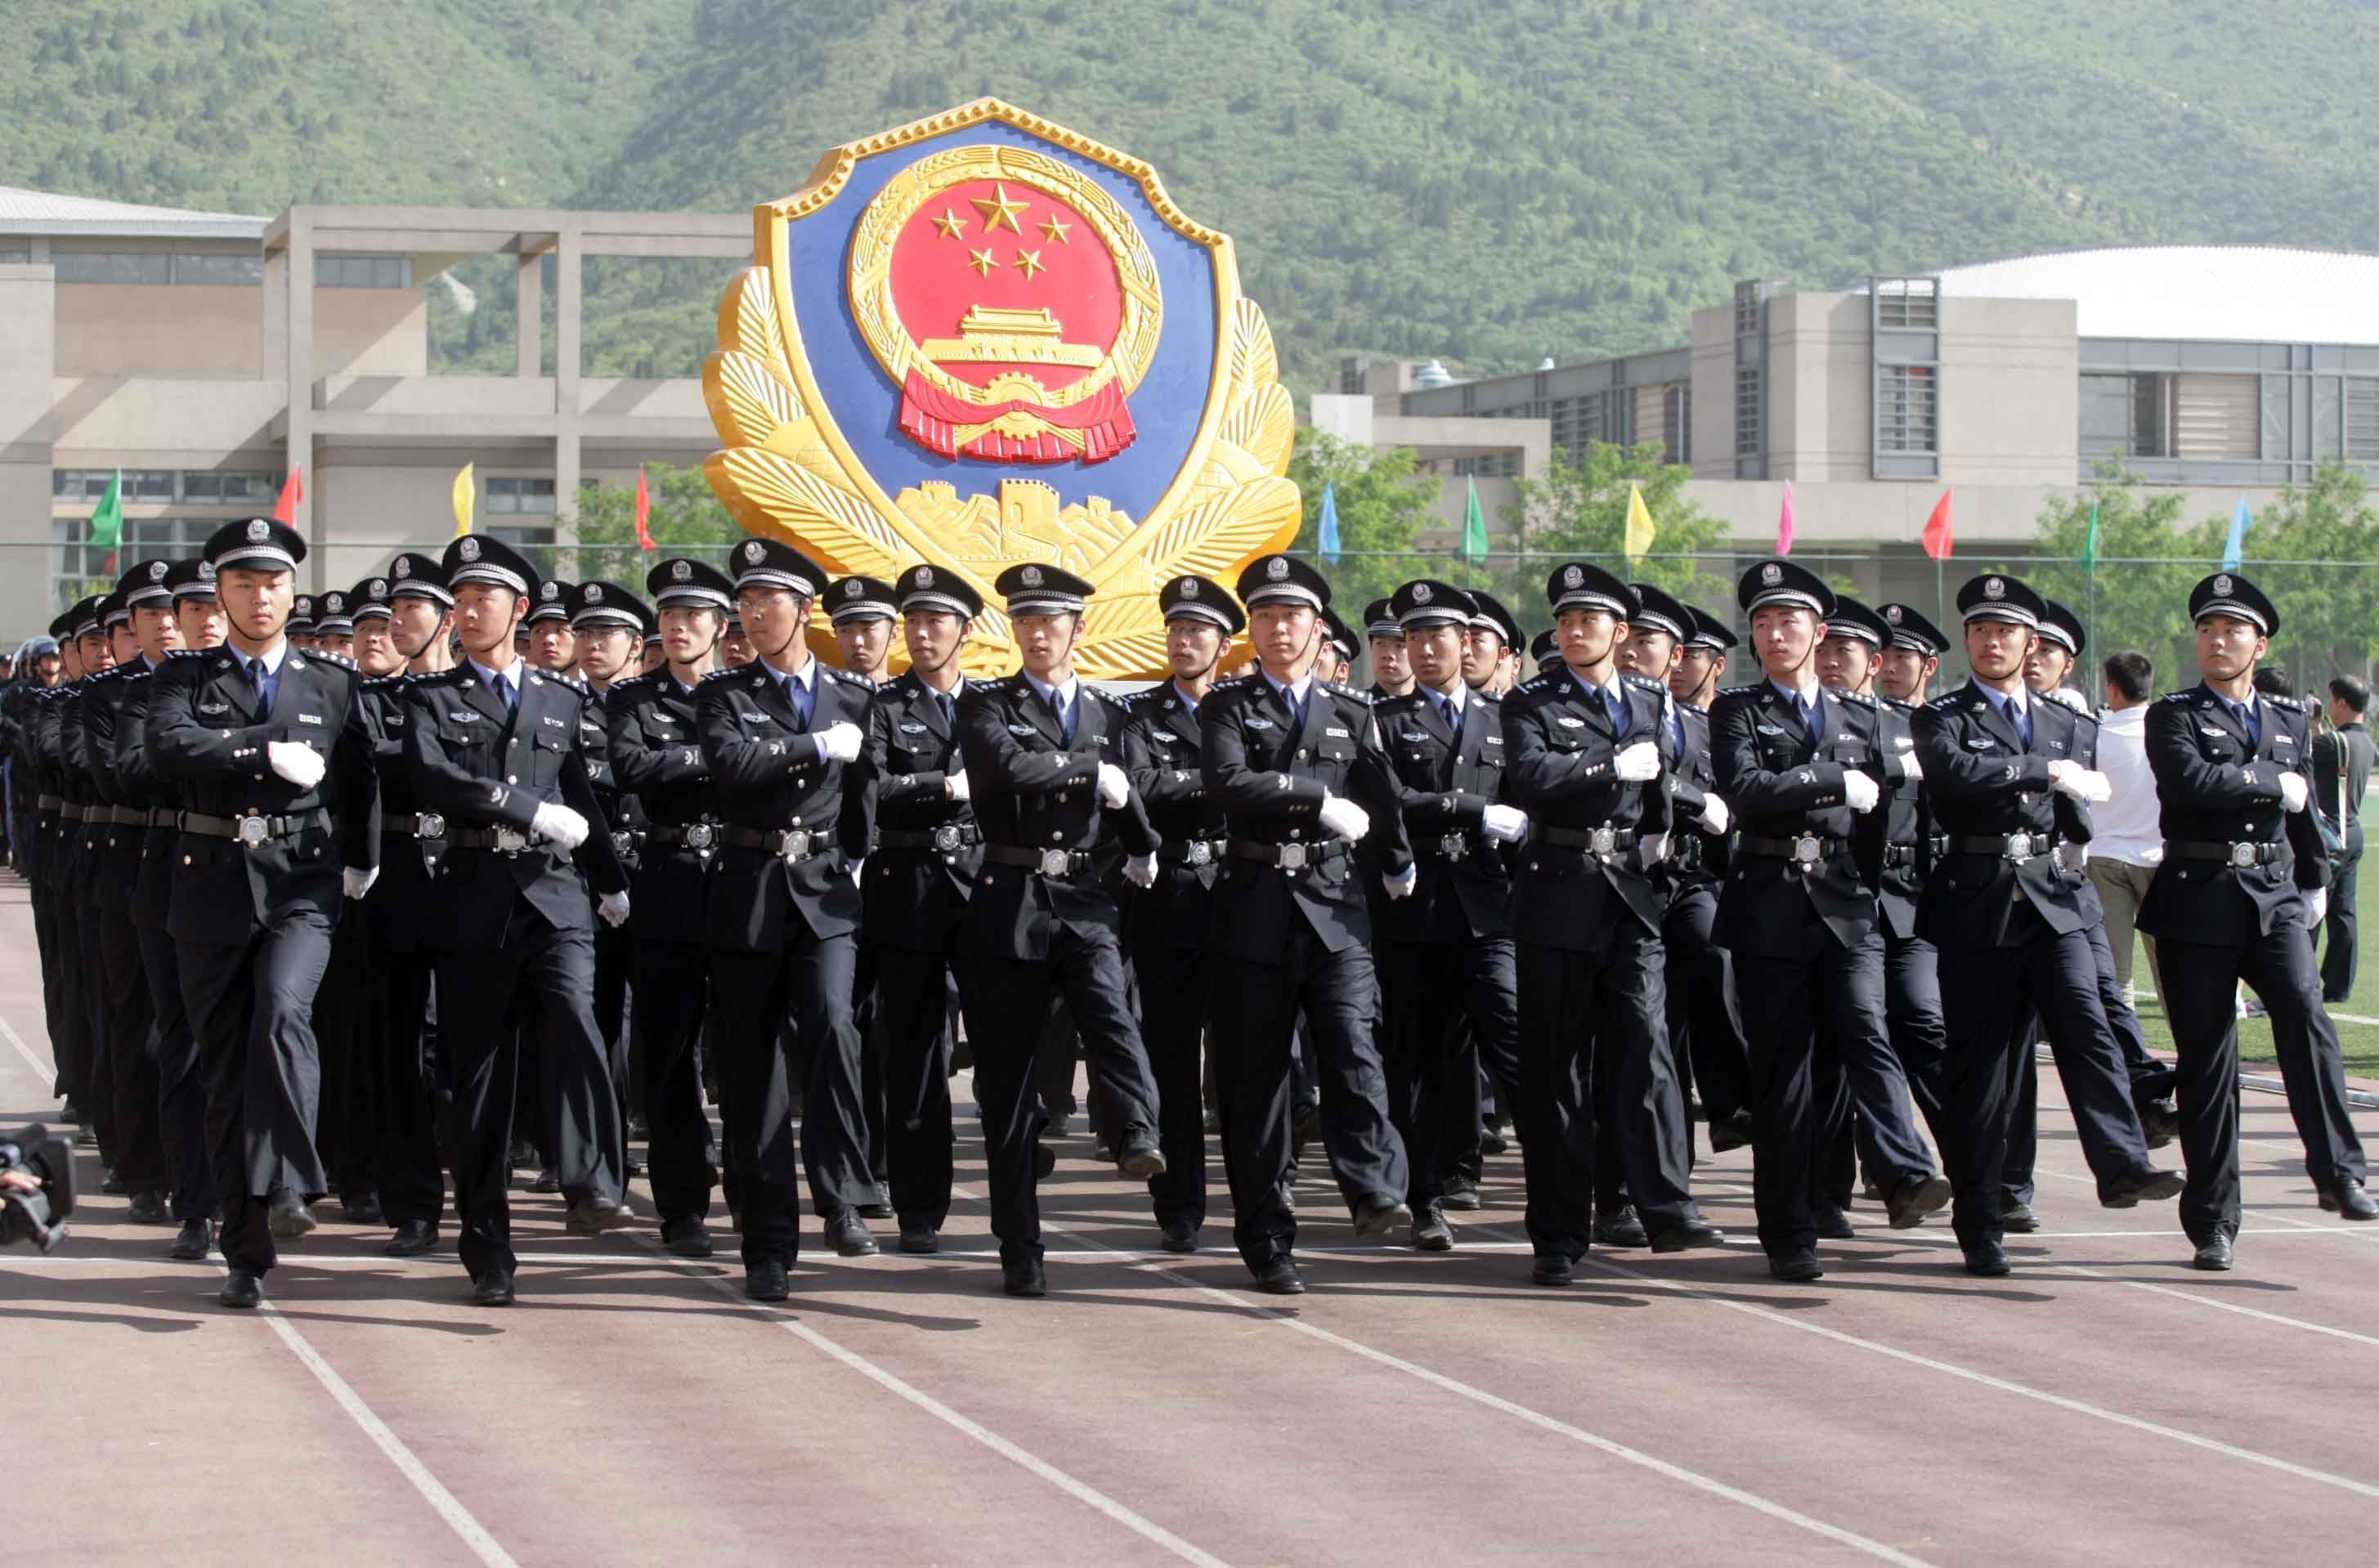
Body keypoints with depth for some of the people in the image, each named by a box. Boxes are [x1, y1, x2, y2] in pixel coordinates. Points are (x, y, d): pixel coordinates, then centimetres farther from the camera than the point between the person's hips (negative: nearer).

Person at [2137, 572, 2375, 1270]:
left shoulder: (2290, 718, 15)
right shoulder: (2173, 716, 2)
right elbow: (2192, 781, -17)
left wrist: (2314, 881, 28)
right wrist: (2273, 784, -8)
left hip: (2275, 897, 2)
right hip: (2199, 899, -2)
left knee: (2305, 1015, -22)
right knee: (2207, 1059, -1)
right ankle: (2213, 1221, 5)